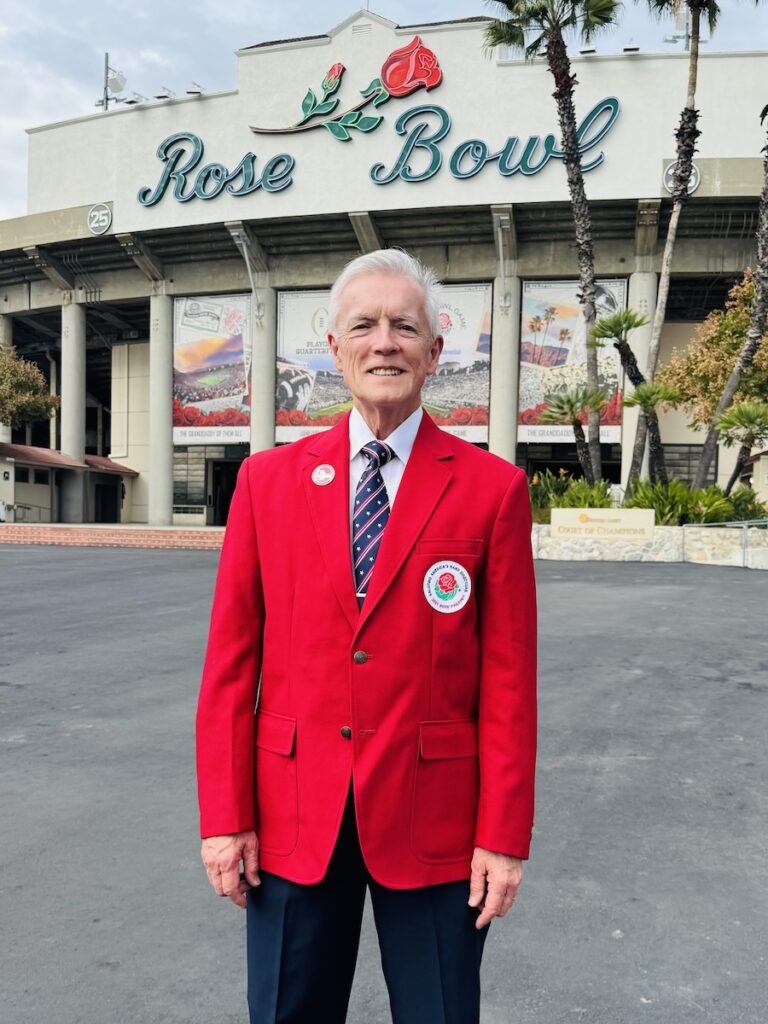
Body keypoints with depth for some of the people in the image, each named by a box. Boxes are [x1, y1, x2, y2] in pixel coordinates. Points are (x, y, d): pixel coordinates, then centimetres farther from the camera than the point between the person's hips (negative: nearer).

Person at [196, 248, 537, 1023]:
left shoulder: (492, 488, -5)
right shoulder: (267, 479, 0)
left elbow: (509, 676, -5)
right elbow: (231, 659, 0)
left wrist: (504, 837, -6)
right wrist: (224, 815, -2)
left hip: (433, 819, -1)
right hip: (292, 814, 2)